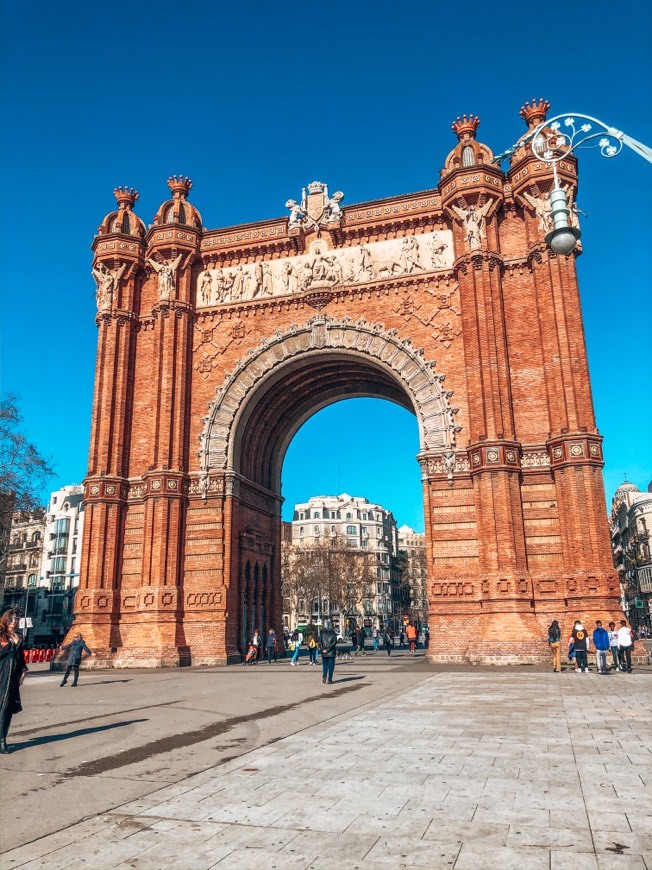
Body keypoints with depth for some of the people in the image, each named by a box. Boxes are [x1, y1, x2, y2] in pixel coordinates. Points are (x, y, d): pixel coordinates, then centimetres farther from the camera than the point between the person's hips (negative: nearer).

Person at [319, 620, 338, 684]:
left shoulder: (322, 632, -1)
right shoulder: (333, 633, -2)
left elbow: (320, 641, -7)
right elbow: (334, 643, -10)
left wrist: (322, 649, -6)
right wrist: (328, 649, -11)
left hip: (324, 652, 1)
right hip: (331, 652, -1)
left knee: (324, 665, 15)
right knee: (331, 666, 7)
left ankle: (324, 676, -5)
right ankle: (329, 679, 4)